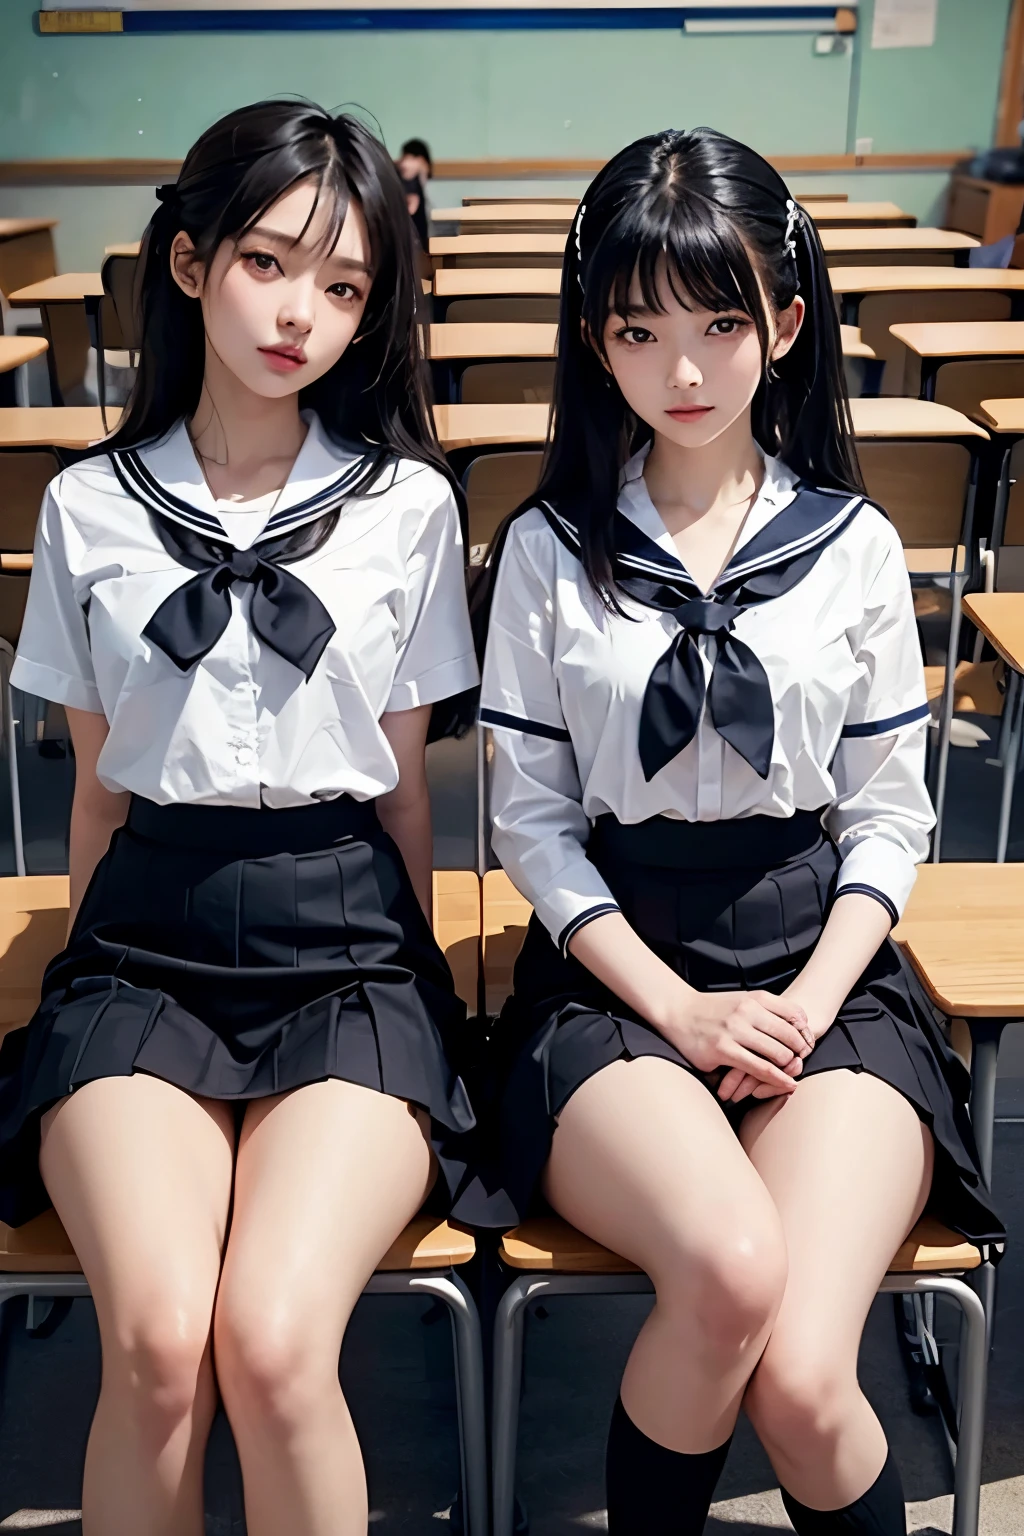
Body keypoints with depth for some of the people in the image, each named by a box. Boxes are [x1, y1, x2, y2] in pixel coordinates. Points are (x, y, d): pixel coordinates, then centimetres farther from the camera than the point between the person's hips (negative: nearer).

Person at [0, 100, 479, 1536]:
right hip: (146, 938, 1)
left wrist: (417, 987, 11)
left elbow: (403, 782, 10)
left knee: (272, 1347, -23)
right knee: (157, 1346, -23)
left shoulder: (409, 503, 5)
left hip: (346, 937, -1)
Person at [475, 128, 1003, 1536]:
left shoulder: (853, 546, 4)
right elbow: (533, 821, 1)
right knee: (731, 1267, -30)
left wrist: (809, 1004, -9)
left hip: (820, 958, 1)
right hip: (616, 971, 0)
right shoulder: (549, 551, 1)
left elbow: (889, 816, 6)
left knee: (803, 1385, -21)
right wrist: (680, 1007, -9)